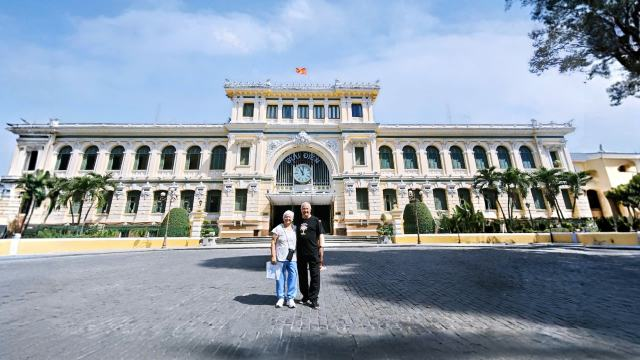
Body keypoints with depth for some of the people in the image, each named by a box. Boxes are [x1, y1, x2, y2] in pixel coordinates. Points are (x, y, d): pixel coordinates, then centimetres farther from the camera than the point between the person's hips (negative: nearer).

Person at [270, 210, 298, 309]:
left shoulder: (295, 228, 10)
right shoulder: (278, 229, -3)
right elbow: (273, 242, -4)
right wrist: (273, 256, -10)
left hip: (292, 257, 3)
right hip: (280, 257, -3)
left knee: (293, 276, 2)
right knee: (280, 277, 6)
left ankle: (290, 298, 14)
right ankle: (281, 298, 21)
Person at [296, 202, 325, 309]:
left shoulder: (316, 220, 0)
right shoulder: (298, 221, 12)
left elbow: (321, 235, -3)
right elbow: (296, 236, 17)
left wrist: (321, 248, -11)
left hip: (313, 253, -4)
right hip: (300, 253, 4)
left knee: (315, 276, 0)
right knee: (302, 276, 14)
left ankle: (313, 299, 11)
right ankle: (305, 296, 29)